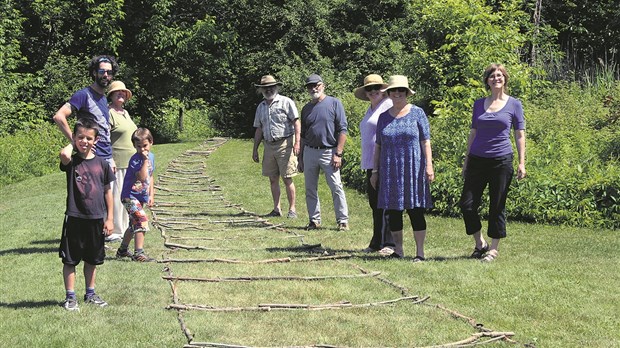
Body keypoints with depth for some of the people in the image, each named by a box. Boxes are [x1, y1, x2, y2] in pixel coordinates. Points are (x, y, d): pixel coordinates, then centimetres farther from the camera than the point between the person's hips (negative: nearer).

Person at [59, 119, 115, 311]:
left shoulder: (102, 163, 2)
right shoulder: (71, 162, -7)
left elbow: (108, 191, 7)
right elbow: (64, 155, -33)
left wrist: (109, 218, 5)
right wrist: (72, 144, -11)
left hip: (96, 219, 3)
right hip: (75, 218, -3)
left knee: (92, 259, 16)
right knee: (70, 259, 4)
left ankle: (90, 293, 30)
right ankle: (70, 297, 14)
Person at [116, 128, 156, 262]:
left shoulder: (151, 156, 6)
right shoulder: (135, 159, -20)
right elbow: (142, 177, -32)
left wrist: (151, 194, 13)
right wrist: (145, 160, -31)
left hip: (141, 197, 9)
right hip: (130, 196, -9)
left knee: (134, 224, 20)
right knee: (142, 221, -21)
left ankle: (123, 250, 37)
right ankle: (139, 253, -22)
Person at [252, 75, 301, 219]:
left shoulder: (286, 102, -2)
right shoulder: (261, 107, 16)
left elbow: (296, 123, -7)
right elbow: (259, 129, 20)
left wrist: (297, 143, -17)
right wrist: (255, 149, 16)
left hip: (285, 144, -6)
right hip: (269, 146, 6)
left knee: (287, 179, -5)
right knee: (273, 179, 7)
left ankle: (292, 209, 1)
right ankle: (277, 208, 14)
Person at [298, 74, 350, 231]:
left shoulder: (334, 103, -2)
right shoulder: (306, 109, 14)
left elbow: (342, 130, -7)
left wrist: (338, 154, -13)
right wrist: (300, 158, 14)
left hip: (329, 152, -5)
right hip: (309, 152, 5)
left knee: (336, 188, -6)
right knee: (310, 189, 7)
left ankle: (343, 221, 0)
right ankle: (314, 220, 16)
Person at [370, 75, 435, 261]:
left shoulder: (417, 113, 2)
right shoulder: (384, 117, 11)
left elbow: (426, 142, -1)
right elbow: (378, 146, 14)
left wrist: (429, 165, -9)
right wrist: (375, 171, 11)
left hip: (413, 169, -3)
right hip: (390, 171, 3)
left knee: (415, 210, -3)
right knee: (393, 211, 5)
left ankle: (420, 251, 1)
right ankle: (398, 250, 15)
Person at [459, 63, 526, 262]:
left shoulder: (514, 104, 2)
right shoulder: (479, 104, 10)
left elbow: (520, 135, 2)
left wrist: (522, 163, -5)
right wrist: (466, 160, 13)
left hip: (501, 161, -3)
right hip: (477, 160, 3)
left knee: (497, 207, 3)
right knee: (467, 204, -2)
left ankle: (494, 249, 15)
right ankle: (480, 244, 17)